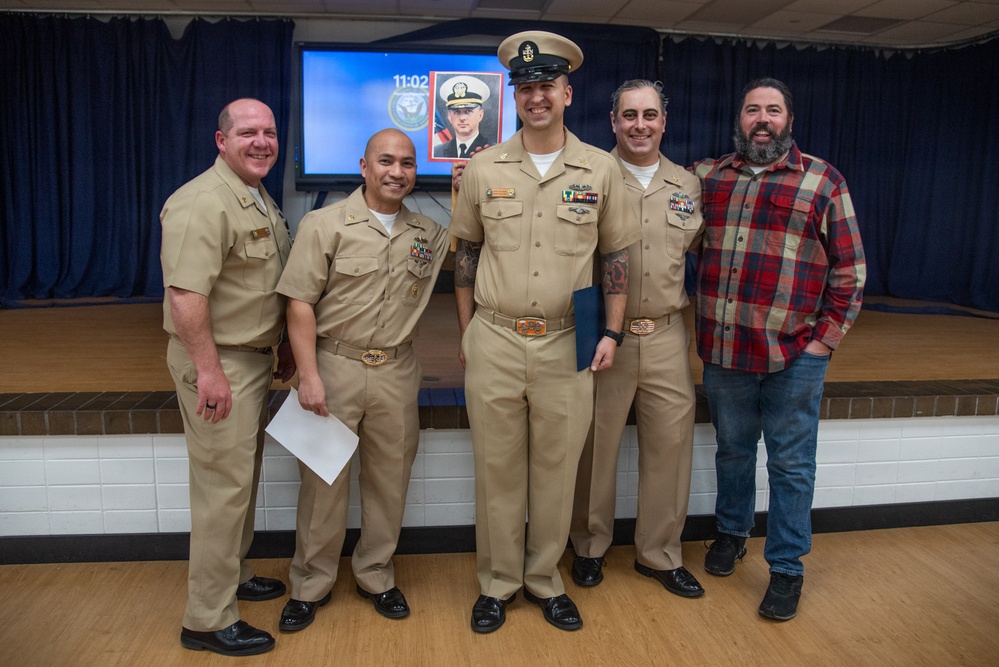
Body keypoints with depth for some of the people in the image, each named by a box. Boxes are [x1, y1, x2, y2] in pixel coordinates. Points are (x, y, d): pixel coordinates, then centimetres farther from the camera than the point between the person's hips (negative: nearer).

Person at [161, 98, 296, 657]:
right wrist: (209, 371, -26)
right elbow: (185, 294, -26)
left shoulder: (263, 202, 14)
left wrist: (286, 345, 21)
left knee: (243, 477, 20)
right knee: (223, 487, -3)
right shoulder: (203, 203, -18)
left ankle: (234, 575, 38)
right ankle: (208, 621, 10)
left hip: (255, 357, 10)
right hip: (218, 361, -10)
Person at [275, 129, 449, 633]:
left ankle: (375, 575, 30)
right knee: (323, 479, 5)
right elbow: (300, 303, -6)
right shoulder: (326, 225, -3)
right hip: (334, 365, -3)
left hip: (397, 372, 4)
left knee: (389, 478, 11)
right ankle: (311, 584, 24)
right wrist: (309, 376, -13)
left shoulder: (428, 233, 9)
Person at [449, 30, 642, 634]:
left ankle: (544, 578, 29)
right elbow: (467, 254, 10)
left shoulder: (601, 170, 2)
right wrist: (466, 333, 9)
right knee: (497, 469, 9)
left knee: (556, 471, 10)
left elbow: (617, 255, 7)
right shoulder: (483, 169, 4)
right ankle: (498, 582, 27)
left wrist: (612, 332, 1)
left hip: (567, 346, 0)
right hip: (494, 343, 1)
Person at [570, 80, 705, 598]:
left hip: (666, 337, 4)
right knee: (595, 445, 8)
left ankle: (660, 553, 29)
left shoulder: (687, 186, 10)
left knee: (670, 443, 9)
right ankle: (589, 546, 29)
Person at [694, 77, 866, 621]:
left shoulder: (822, 180, 1)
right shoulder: (708, 177, 8)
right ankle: (731, 532, 39)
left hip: (794, 353, -2)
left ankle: (787, 568, 21)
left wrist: (826, 337, -6)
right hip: (724, 350, 3)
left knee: (791, 463, 7)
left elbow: (849, 268, 0)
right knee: (732, 448, 18)